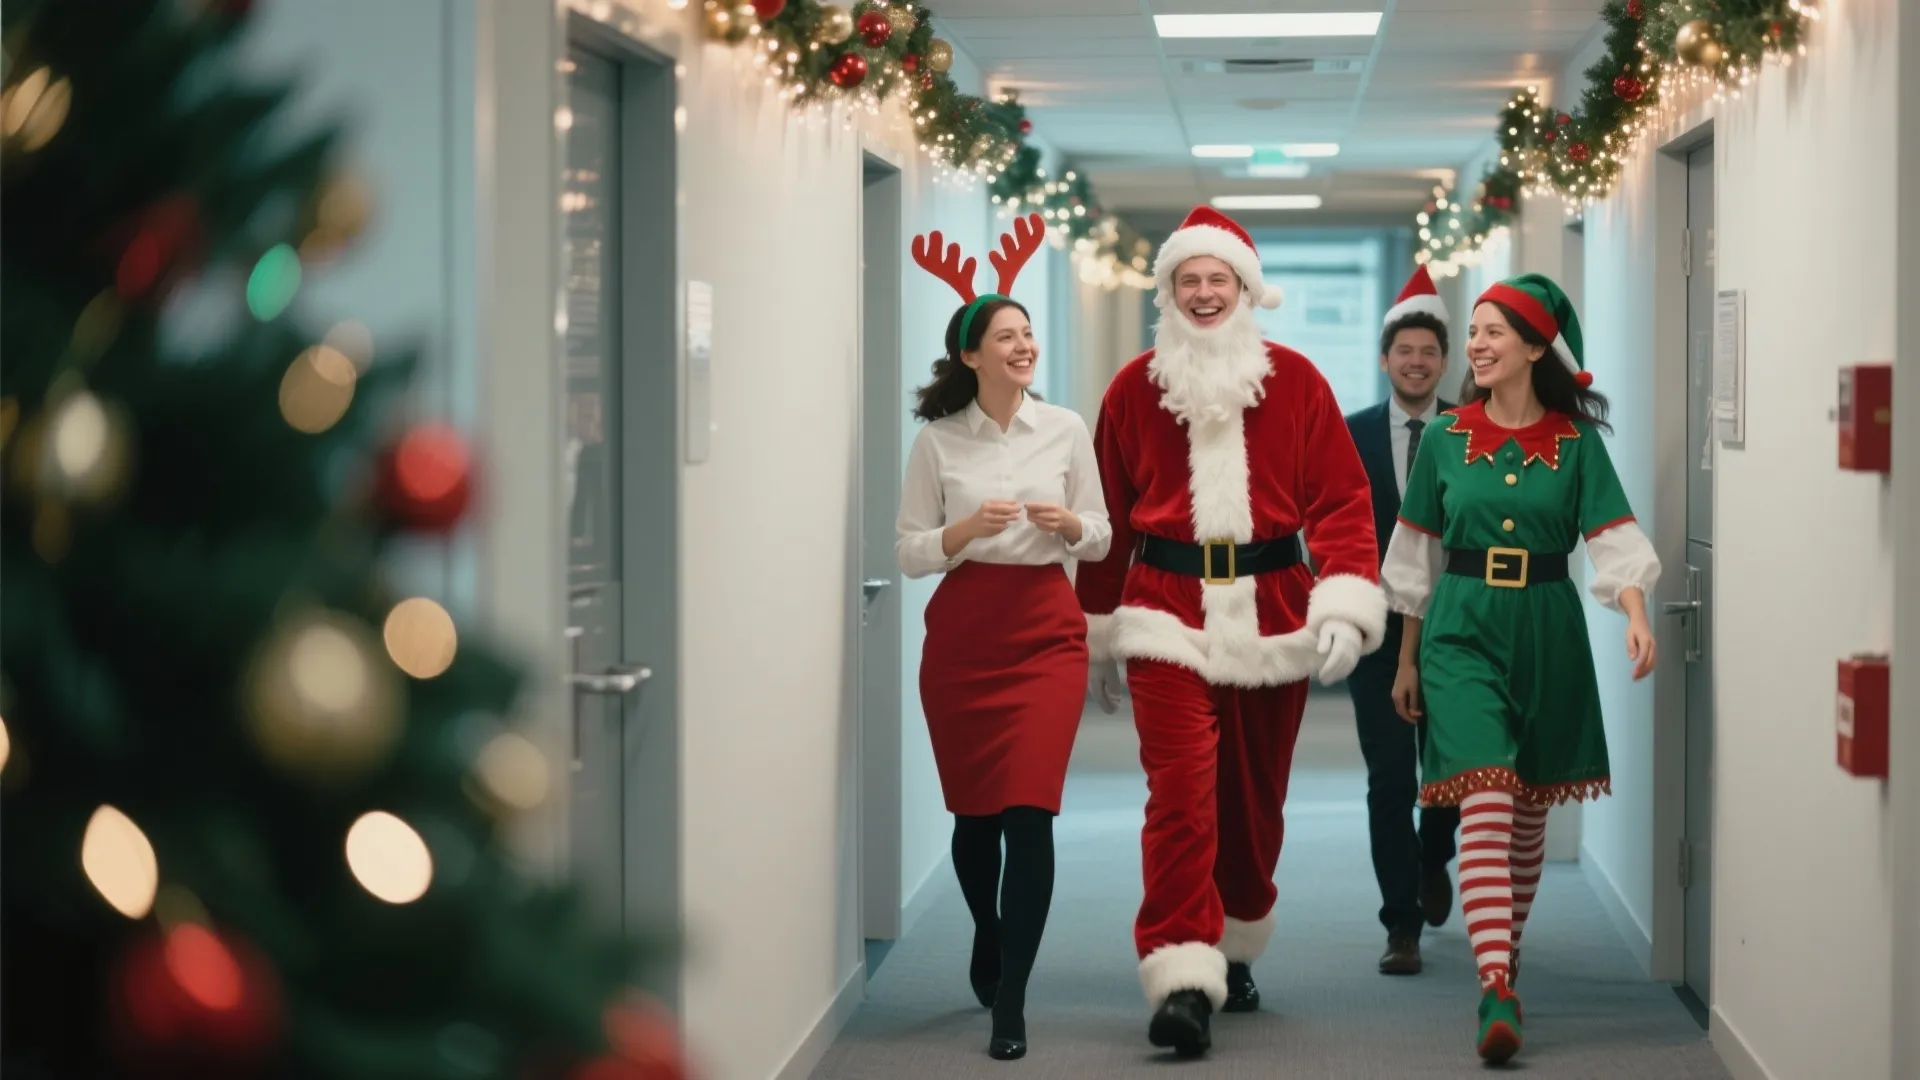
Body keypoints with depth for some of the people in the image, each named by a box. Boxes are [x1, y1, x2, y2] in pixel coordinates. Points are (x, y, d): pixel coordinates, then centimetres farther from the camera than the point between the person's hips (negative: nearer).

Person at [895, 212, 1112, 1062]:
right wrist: (965, 530, -16)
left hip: (1046, 630, 0)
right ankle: (988, 937, 41)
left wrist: (1067, 524, -12)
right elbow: (909, 553, 2)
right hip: (962, 634, 1)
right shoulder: (937, 441, 0)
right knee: (974, 810, 10)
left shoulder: (1065, 429, 3)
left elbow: (1100, 537, 9)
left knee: (1028, 811, -11)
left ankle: (1010, 1004, -7)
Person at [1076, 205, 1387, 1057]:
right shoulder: (1135, 388, 5)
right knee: (1181, 790, -15)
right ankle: (1182, 980, -18)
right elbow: (1108, 516, 10)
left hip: (1271, 617, 1)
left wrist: (1345, 606, -13)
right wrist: (1097, 634, 12)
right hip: (1169, 614, -1)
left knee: (1256, 796, 11)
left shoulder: (1295, 381, 3)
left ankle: (1234, 951, 31)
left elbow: (1341, 499, 0)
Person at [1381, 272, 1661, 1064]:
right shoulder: (1446, 438, 3)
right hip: (1462, 632, -1)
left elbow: (1613, 538, -7)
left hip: (1547, 632, 1)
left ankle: (1505, 955, 31)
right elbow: (1419, 556, 9)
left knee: (1531, 811, 11)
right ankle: (1497, 993, -23)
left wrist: (1636, 612, -26)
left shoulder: (1575, 441, 1)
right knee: (1485, 805, -14)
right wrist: (1406, 661, 12)